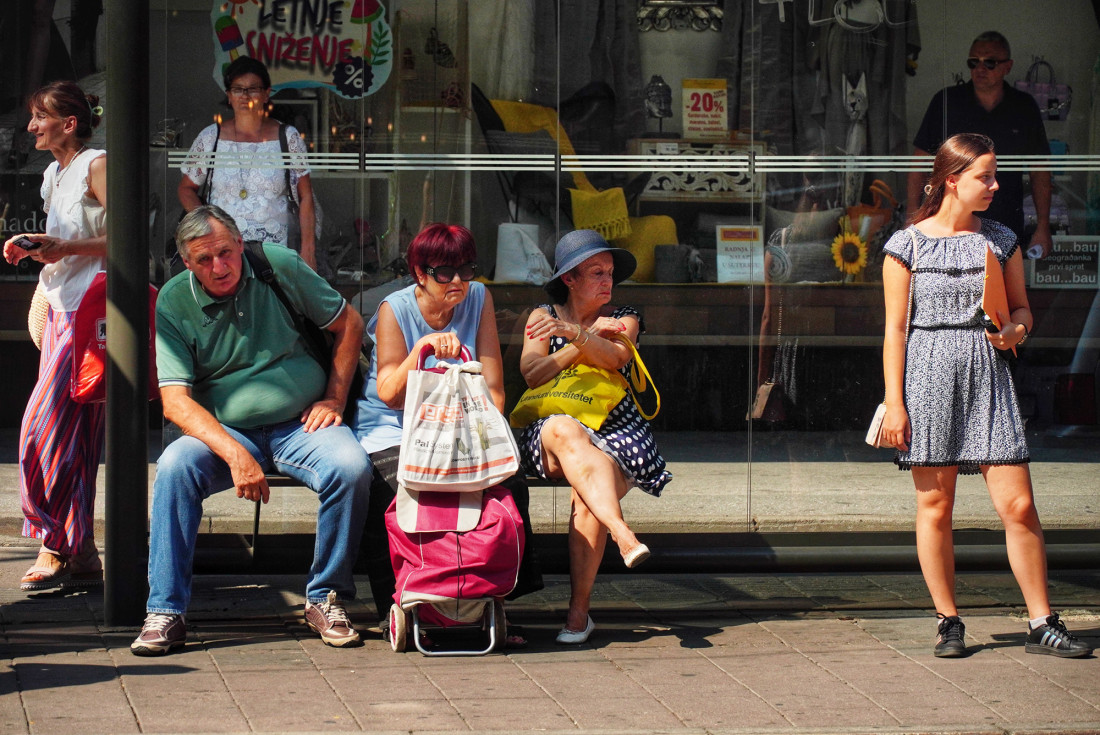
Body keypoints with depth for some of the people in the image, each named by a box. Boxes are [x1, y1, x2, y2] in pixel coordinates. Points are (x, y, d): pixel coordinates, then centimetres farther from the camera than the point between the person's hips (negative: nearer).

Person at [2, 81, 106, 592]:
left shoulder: (96, 166, -8)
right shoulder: (53, 175, 19)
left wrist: (63, 248, -19)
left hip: (90, 314, -9)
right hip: (61, 310, 9)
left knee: (44, 428, -12)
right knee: (72, 437, 6)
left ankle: (57, 543, -4)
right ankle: (78, 554, 8)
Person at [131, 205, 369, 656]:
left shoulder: (280, 267, -2)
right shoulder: (174, 303, -4)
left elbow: (348, 324, 10)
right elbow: (175, 400, -11)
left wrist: (334, 399, 1)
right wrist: (234, 454, -25)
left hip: (300, 424, 0)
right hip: (224, 431, 0)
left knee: (351, 467, -29)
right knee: (174, 466, -30)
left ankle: (325, 598, -11)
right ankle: (164, 612, -23)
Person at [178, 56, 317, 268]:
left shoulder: (288, 137, 6)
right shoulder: (210, 138, 8)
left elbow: (305, 197, 7)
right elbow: (186, 189, 16)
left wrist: (308, 250, 2)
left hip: (275, 251, 0)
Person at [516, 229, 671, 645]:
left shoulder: (623, 318, 16)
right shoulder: (543, 316, 17)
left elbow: (616, 357, -8)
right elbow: (532, 375, 1)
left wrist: (573, 333, -26)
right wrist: (590, 337, -3)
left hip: (614, 432, 0)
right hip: (548, 437, 0)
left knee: (586, 496, -32)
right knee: (564, 430, -39)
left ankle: (578, 612, -27)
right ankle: (623, 534, -57)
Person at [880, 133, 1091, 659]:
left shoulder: (1002, 240, 9)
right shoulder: (908, 245, 0)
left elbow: (1022, 307, 18)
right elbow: (895, 329, 1)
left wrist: (1016, 330, -6)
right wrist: (894, 404, -4)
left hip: (988, 376, 2)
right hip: (928, 376, -2)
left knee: (1018, 505, -4)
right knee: (934, 506, 2)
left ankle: (1042, 624, 4)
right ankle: (948, 621, 15)